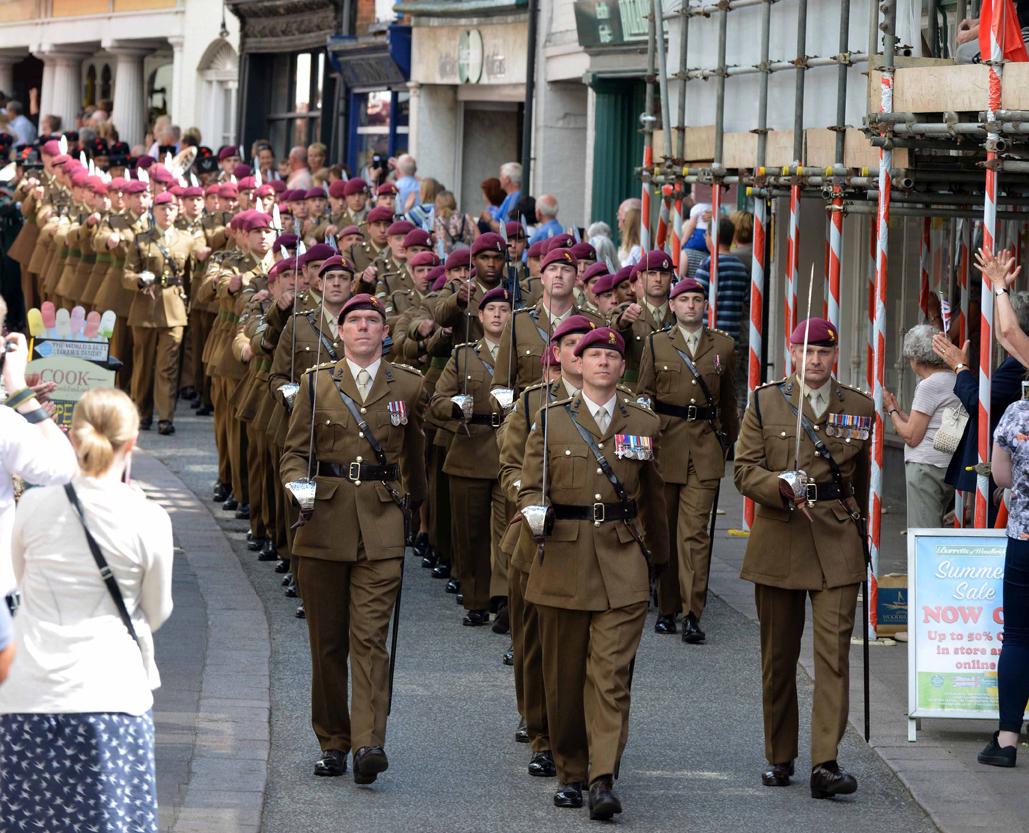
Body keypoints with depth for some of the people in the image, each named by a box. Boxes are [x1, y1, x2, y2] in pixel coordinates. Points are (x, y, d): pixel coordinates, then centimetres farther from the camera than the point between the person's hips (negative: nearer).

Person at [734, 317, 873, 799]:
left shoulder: (859, 409, 7)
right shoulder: (765, 403, 5)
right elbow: (744, 470, 0)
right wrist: (783, 487, -19)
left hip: (837, 544, -1)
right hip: (777, 541, 1)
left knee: (834, 651, -11)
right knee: (778, 656, 8)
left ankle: (825, 764, -16)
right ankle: (779, 758, 21)